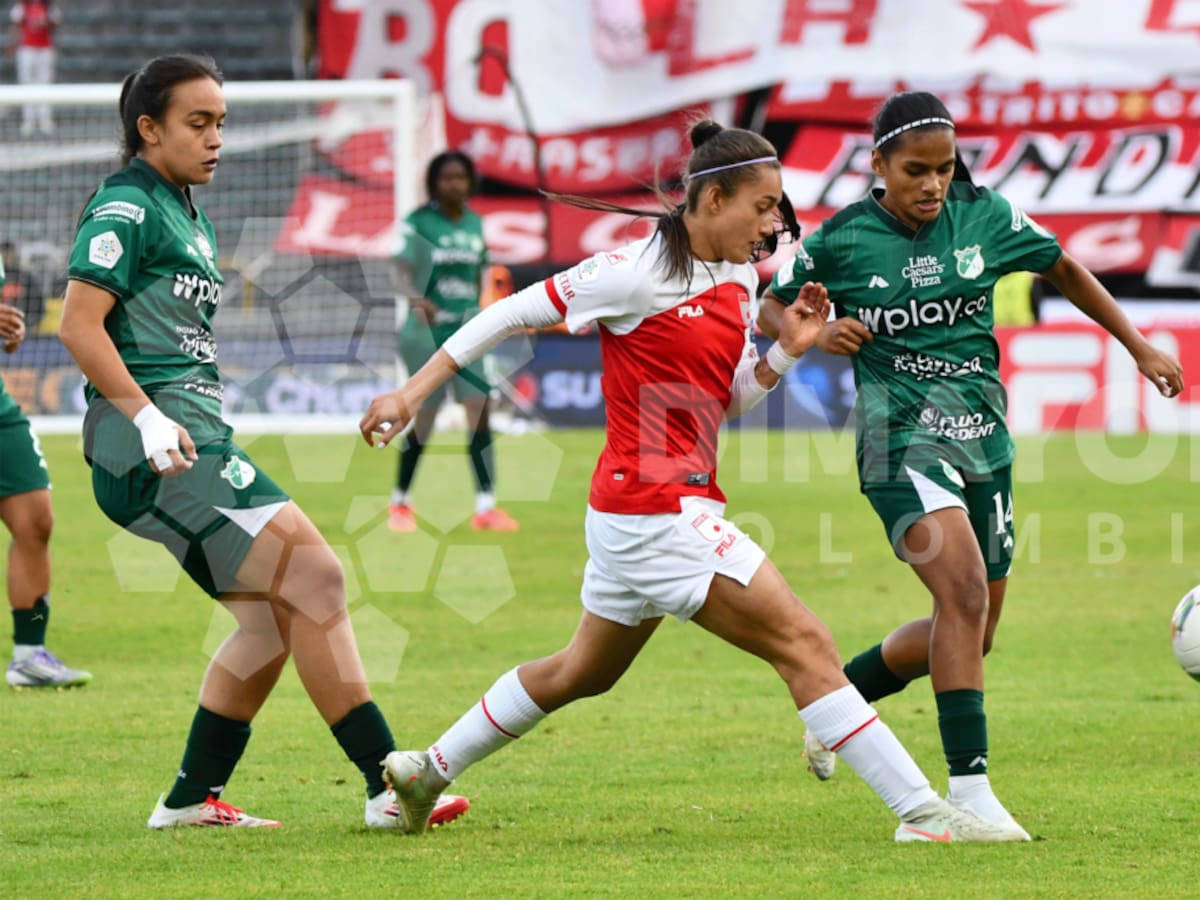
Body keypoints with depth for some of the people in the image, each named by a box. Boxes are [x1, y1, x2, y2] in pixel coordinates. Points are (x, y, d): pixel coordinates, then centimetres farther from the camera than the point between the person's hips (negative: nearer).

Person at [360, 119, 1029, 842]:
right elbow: (514, 313, -8)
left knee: (583, 673, 25)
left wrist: (786, 350, 0)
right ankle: (921, 812, -15)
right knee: (804, 643, -14)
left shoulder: (739, 280, 10)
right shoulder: (641, 272, -15)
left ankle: (429, 769, 40)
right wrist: (414, 392, -8)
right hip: (655, 509, -10)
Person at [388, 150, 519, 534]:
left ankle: (485, 506, -9)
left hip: (466, 330, 4)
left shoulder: (475, 223, 9)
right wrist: (417, 299, -36)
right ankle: (400, 502, 20)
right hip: (427, 329, -4)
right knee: (425, 419, 0)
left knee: (480, 410, -9)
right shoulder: (419, 223, -7)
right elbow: (401, 271, -18)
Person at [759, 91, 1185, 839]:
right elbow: (772, 310, 9)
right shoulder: (841, 241, -6)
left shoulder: (985, 217, 1)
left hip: (982, 439, 5)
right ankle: (970, 787, -26)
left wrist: (1139, 346, 17)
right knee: (965, 590, -26)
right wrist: (817, 334, -13)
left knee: (970, 634, 13)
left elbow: (1064, 270, 16)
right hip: (900, 436, -5)